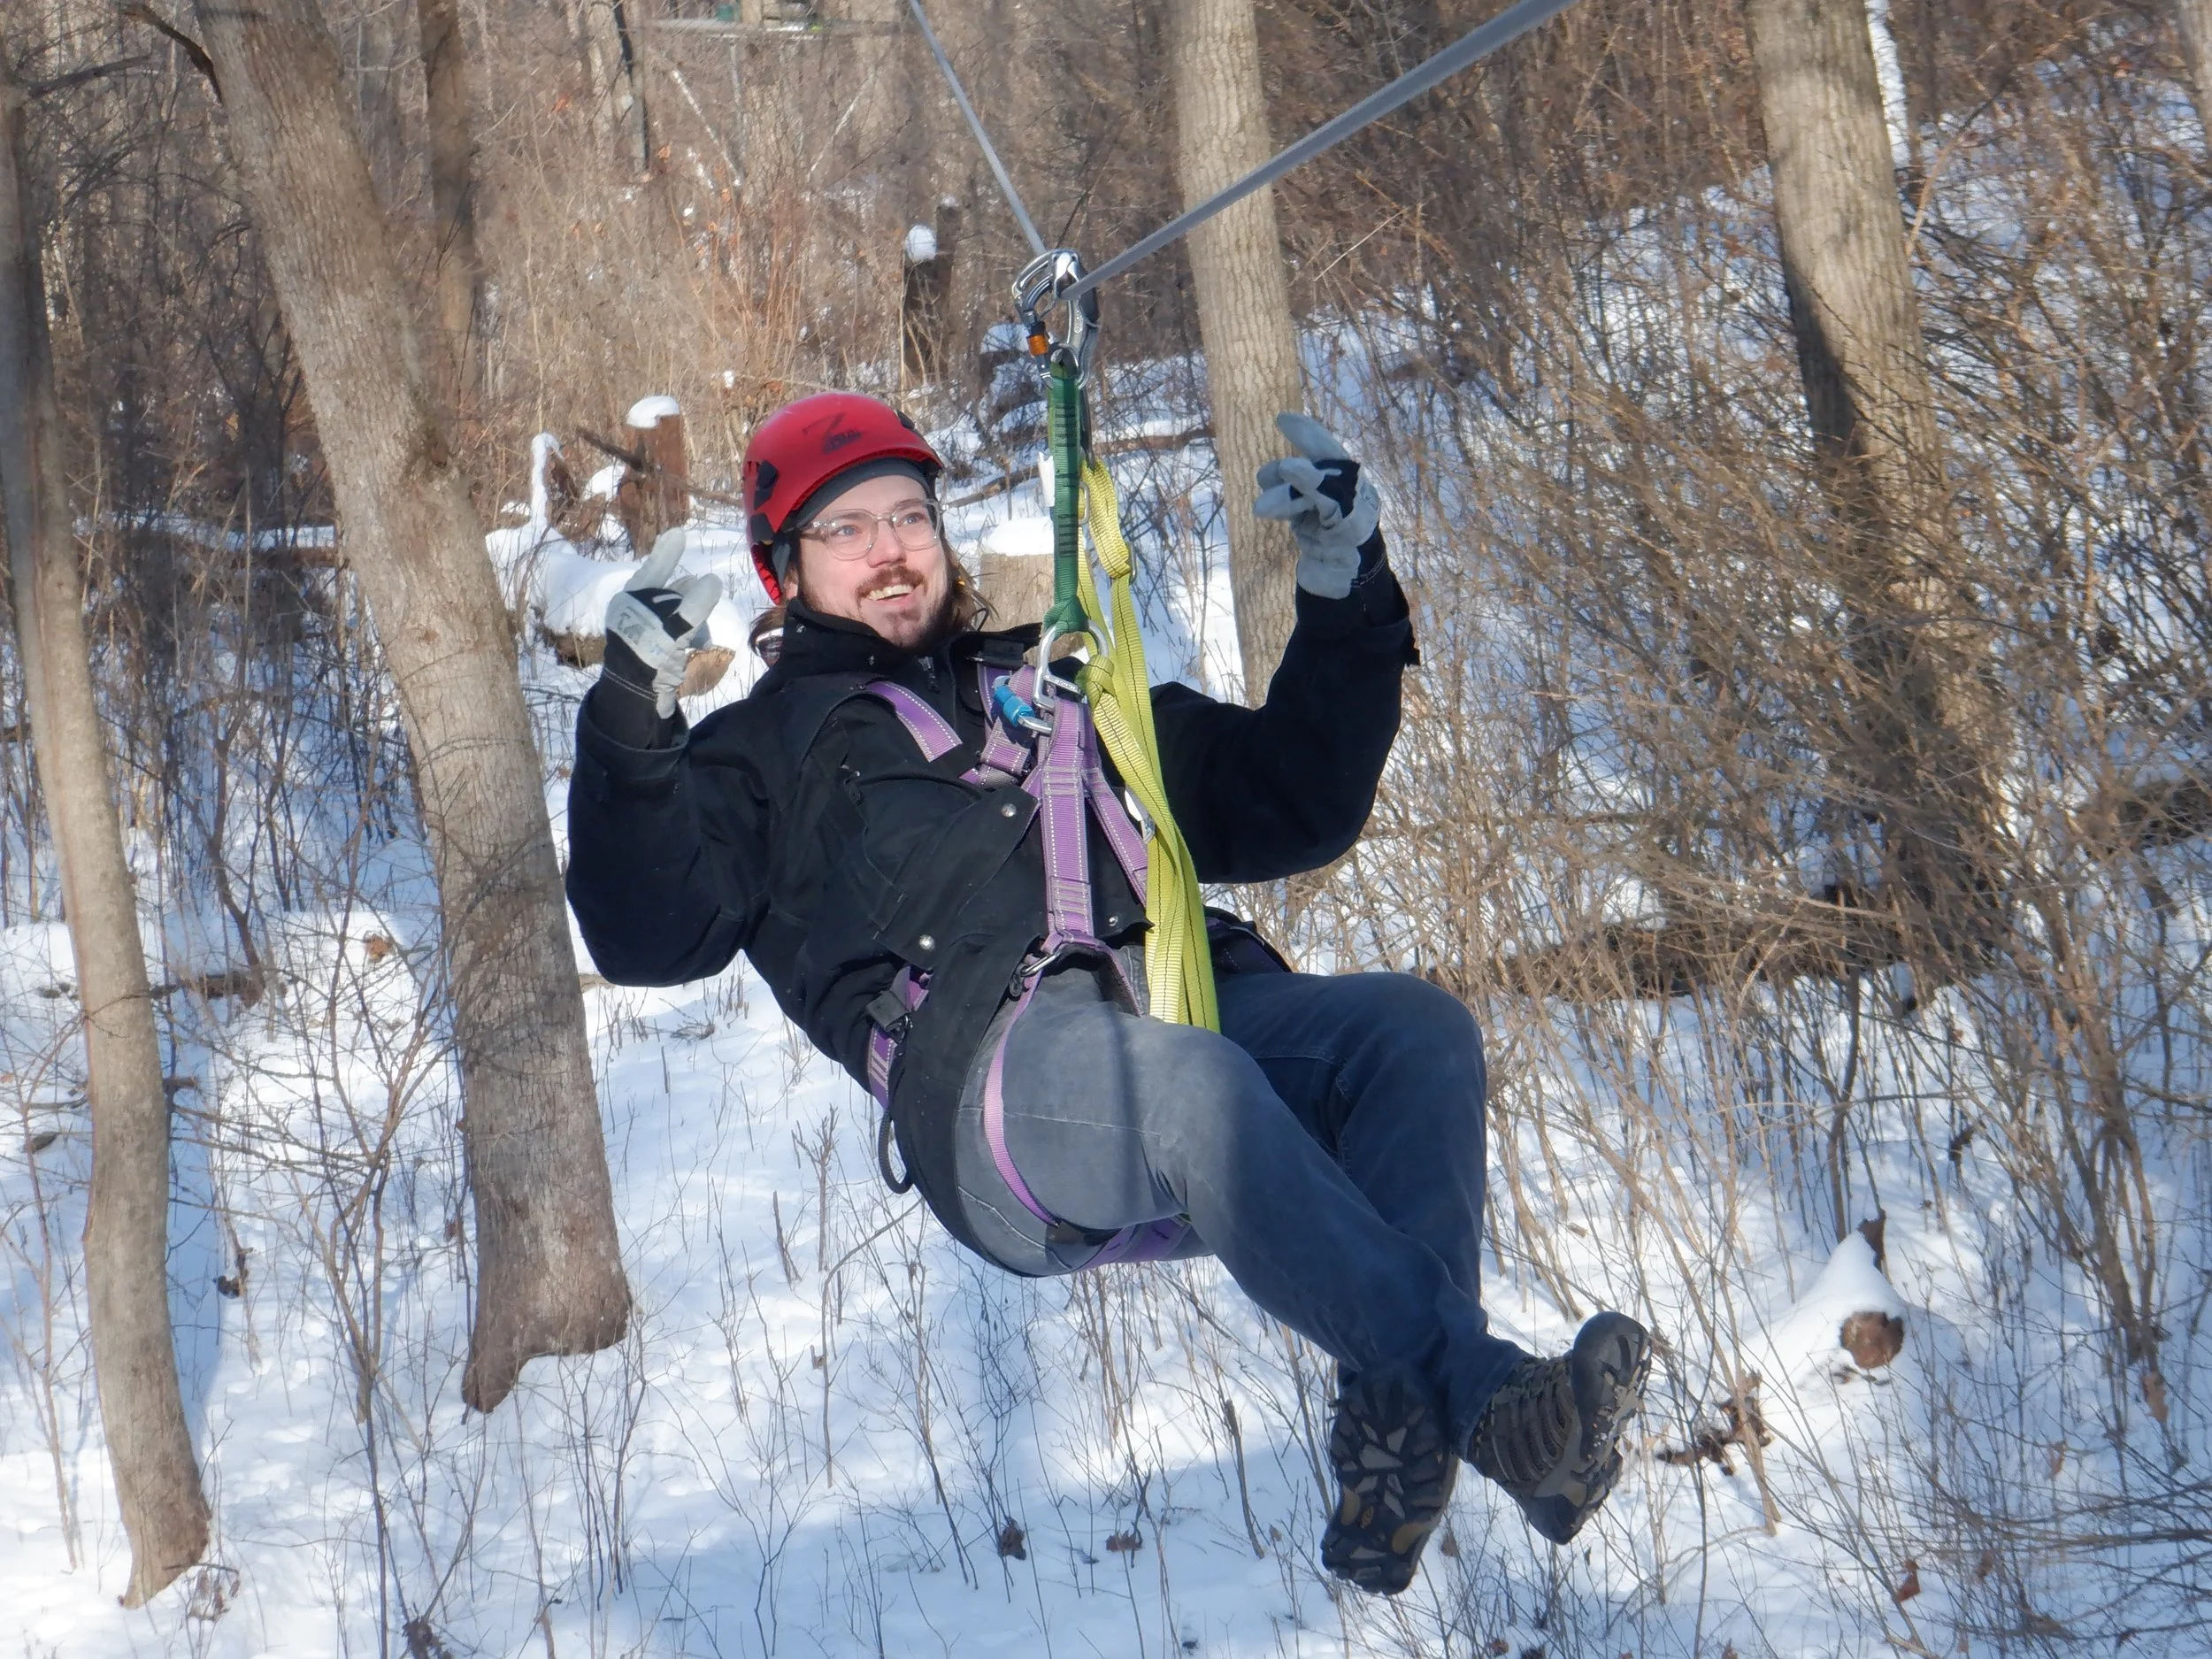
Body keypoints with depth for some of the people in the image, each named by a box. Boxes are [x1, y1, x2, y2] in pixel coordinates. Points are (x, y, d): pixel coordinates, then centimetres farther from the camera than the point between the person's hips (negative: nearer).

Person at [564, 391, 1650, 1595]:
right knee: (1193, 1084, -38)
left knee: (1414, 1028, -25)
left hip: (1198, 1012, 5)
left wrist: (1347, 599, 29)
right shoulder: (773, 752, 25)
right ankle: (1483, 1397, -46)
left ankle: (1394, 1433, -42)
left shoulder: (1065, 702, 38)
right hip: (998, 1077, -5)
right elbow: (647, 937, 8)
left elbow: (1292, 809, 37)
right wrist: (632, 719, -6)